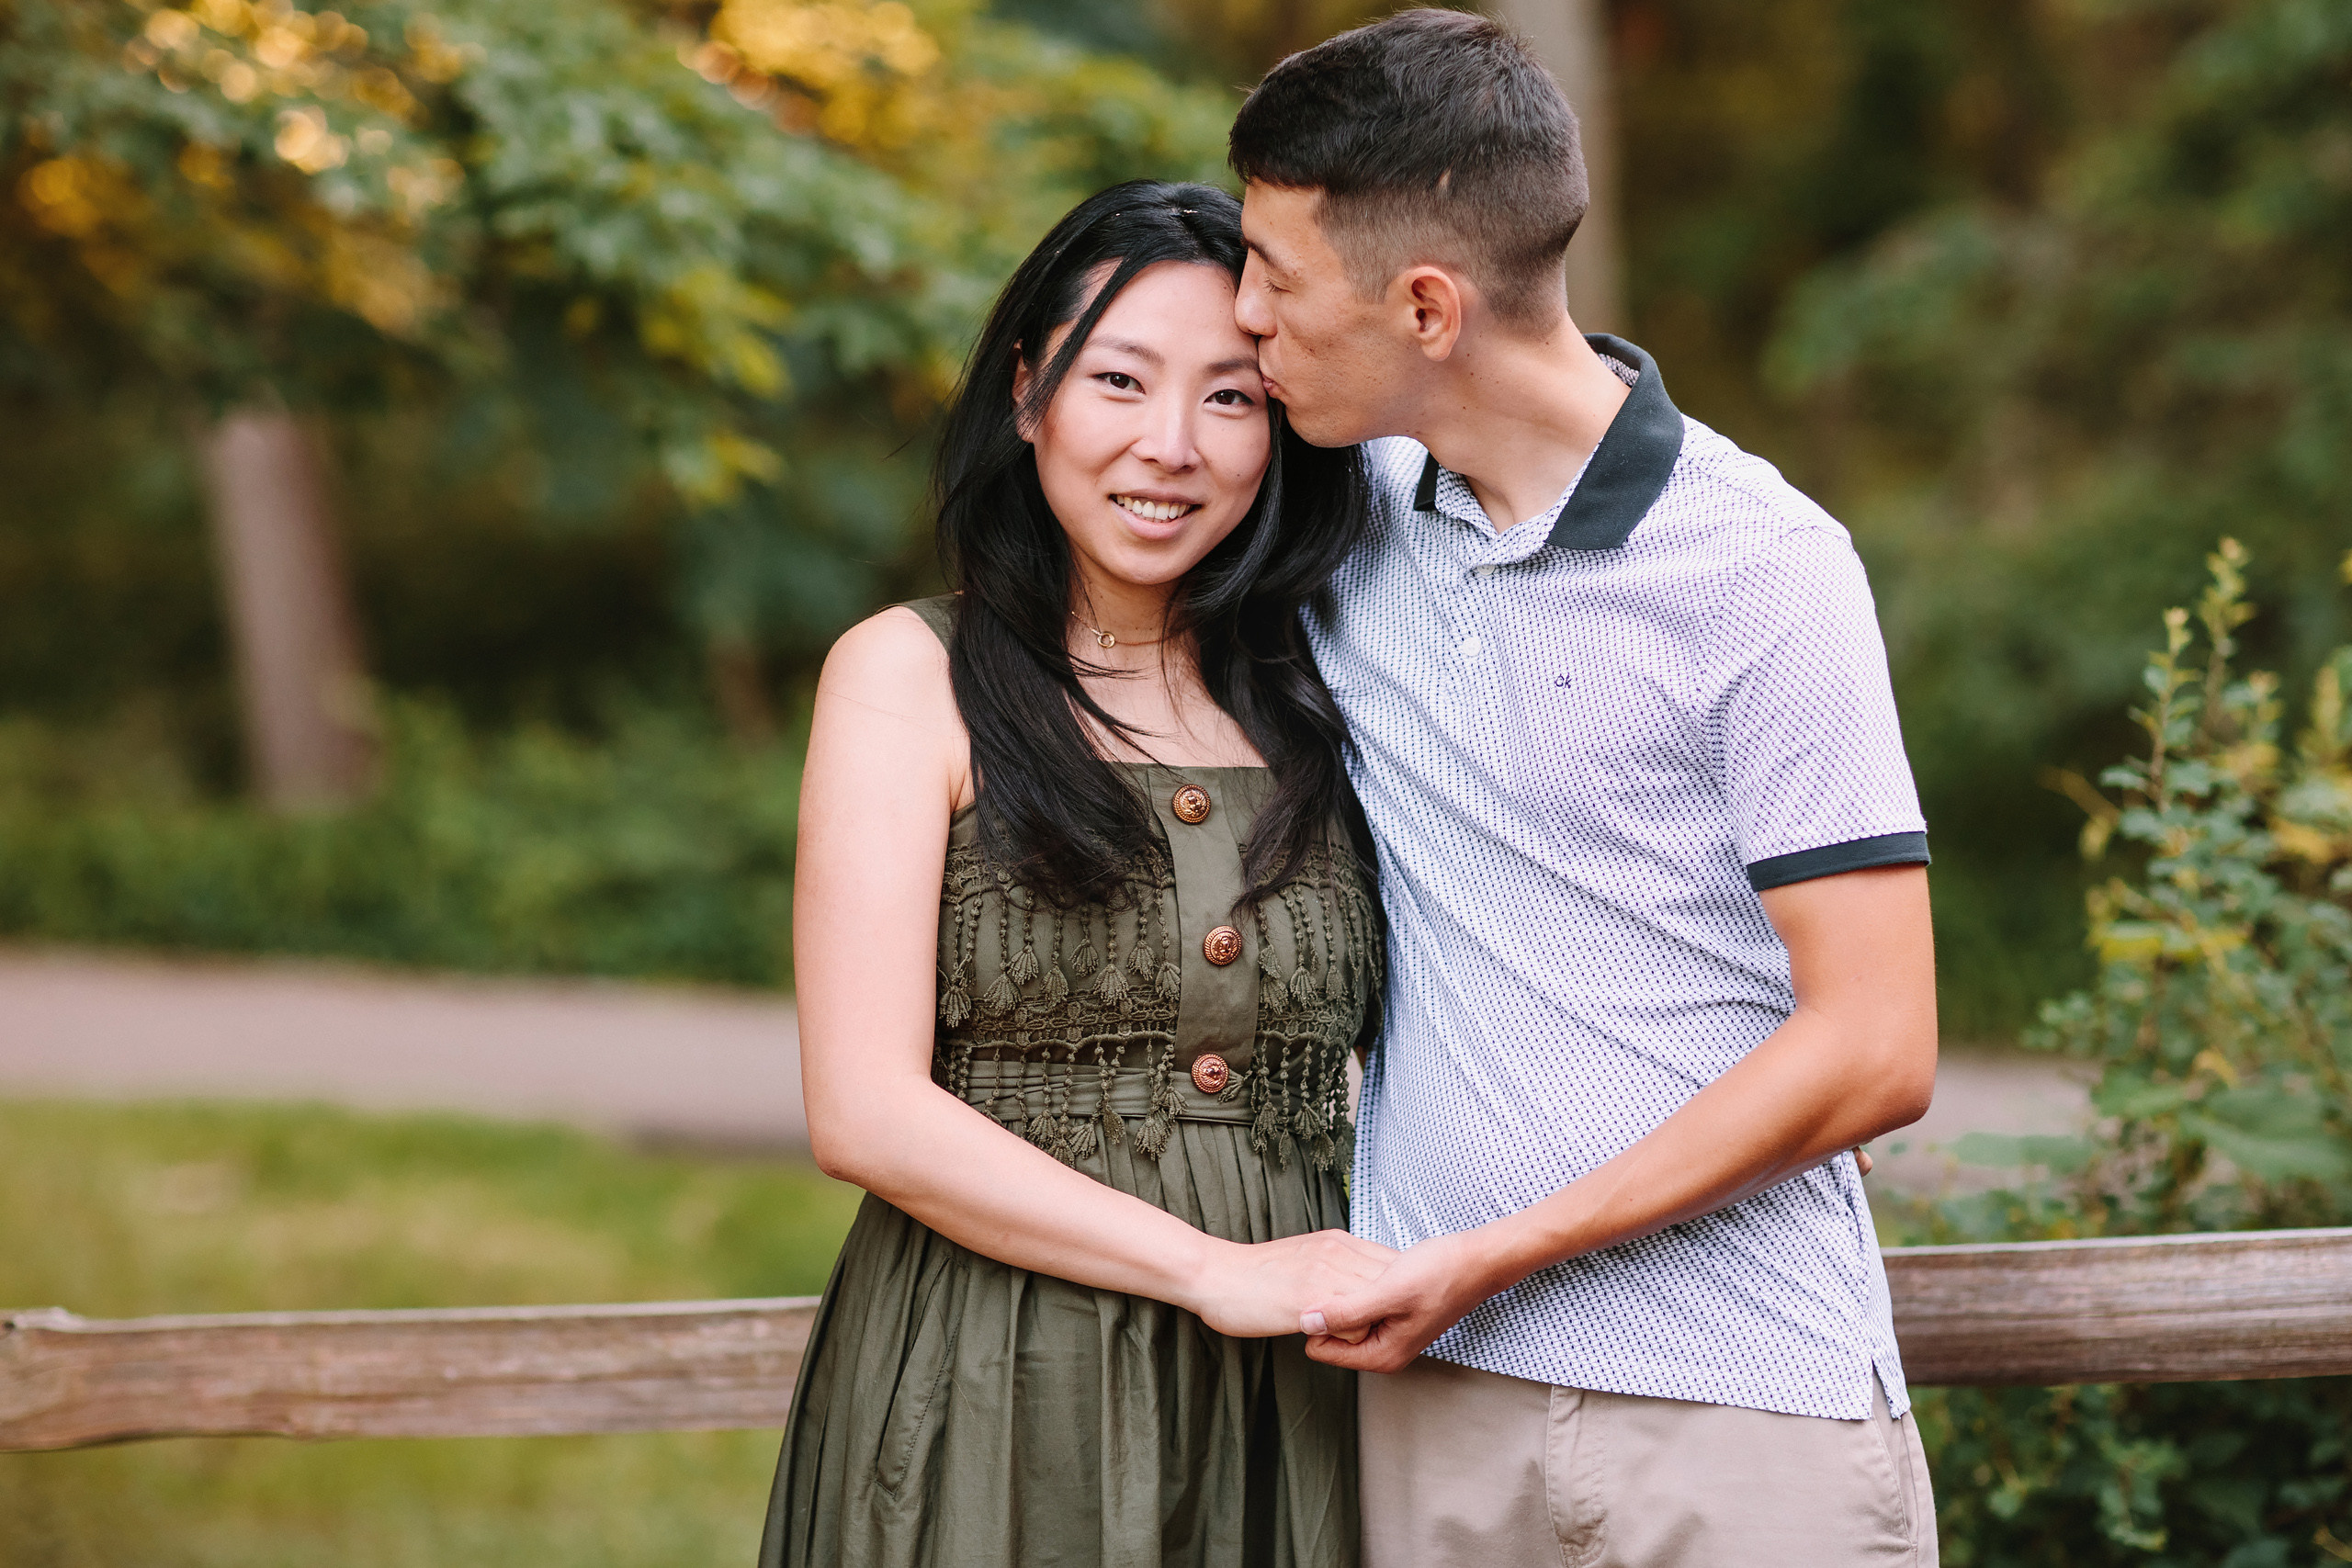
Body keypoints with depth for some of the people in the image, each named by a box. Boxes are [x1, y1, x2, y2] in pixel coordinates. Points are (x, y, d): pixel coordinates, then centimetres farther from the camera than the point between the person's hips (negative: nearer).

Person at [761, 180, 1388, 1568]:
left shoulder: (1312, 703, 10)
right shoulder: (911, 674, -2)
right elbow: (866, 1111, -11)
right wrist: (1215, 1271, -15)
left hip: (1282, 1414, 4)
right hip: (990, 1414, -4)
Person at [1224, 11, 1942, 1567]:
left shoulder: (1763, 569, -9)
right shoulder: (1345, 519, 6)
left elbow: (1874, 1052, -11)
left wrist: (1493, 1256, -12)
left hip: (1743, 1401, -4)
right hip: (1435, 1389, 4)